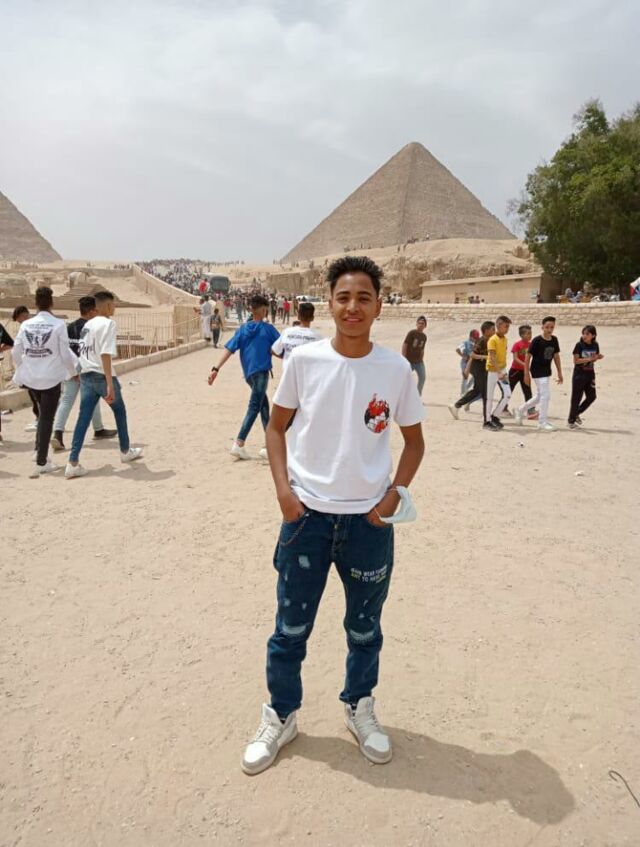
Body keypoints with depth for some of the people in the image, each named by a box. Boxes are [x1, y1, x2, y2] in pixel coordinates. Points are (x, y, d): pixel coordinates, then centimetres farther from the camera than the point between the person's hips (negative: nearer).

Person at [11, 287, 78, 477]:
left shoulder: (26, 324, 1)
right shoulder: (58, 325, -10)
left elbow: (16, 352, 5)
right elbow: (65, 354, -9)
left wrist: (22, 369, 23)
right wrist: (74, 371, 8)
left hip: (30, 378, 4)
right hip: (51, 378, -4)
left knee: (43, 415, 22)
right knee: (46, 419, 3)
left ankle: (41, 455, 20)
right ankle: (40, 463, 4)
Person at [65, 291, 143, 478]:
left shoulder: (87, 325, 13)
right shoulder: (108, 323, -12)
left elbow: (85, 351, 16)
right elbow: (105, 354, -22)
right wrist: (110, 384, -25)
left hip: (86, 375, 7)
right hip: (102, 376, -7)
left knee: (83, 418, 3)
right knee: (120, 411, 16)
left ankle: (73, 463, -4)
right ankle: (126, 451, 31)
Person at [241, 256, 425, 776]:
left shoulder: (396, 370, -5)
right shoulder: (304, 360, -6)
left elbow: (414, 441, 6)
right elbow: (277, 426, 4)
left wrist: (394, 494, -6)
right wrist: (283, 489, -6)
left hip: (369, 519, 1)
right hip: (307, 514, 0)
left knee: (365, 627, 17)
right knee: (291, 627, 11)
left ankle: (360, 708, 42)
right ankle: (281, 718, 34)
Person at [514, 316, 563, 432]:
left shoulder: (554, 340, 2)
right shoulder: (537, 340, -15)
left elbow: (556, 356, 12)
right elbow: (528, 357, -12)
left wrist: (560, 373, 11)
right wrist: (526, 374, -13)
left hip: (547, 371, 7)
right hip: (537, 371, -7)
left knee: (539, 397, 16)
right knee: (545, 395, -10)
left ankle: (520, 410, 33)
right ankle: (542, 422, 0)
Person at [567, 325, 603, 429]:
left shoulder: (595, 345, 2)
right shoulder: (579, 345, -12)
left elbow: (593, 359, 12)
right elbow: (576, 361, -15)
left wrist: (598, 357, -10)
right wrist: (589, 359, -24)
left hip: (590, 374, 5)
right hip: (579, 374, -5)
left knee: (591, 397, 6)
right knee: (576, 398, 0)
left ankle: (577, 413, 25)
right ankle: (571, 421, 11)